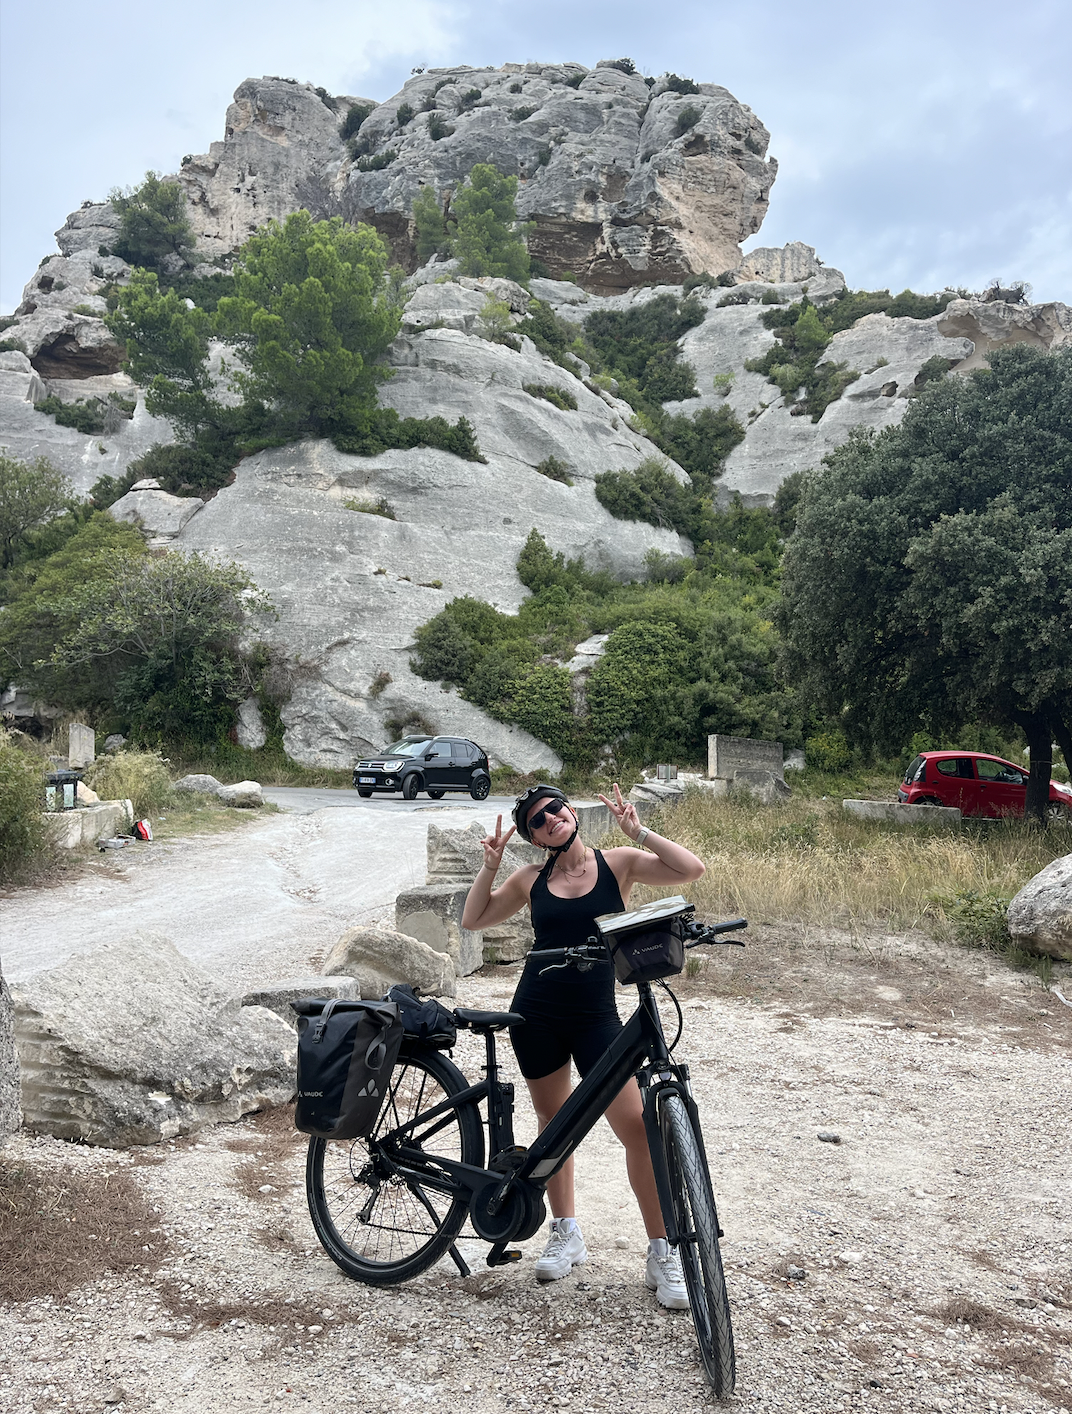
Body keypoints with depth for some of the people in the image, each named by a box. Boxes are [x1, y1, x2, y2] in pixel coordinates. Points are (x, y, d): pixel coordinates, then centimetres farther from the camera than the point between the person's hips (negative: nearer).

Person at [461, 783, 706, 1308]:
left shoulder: (618, 864, -2)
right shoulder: (531, 879, 4)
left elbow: (690, 870, -13)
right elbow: (473, 920, 10)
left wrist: (636, 831, -16)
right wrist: (490, 866, -2)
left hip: (596, 1018, -2)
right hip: (536, 1016, 3)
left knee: (638, 1126, -9)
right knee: (553, 1121, 14)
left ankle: (662, 1254, 5)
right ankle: (566, 1235, 33)